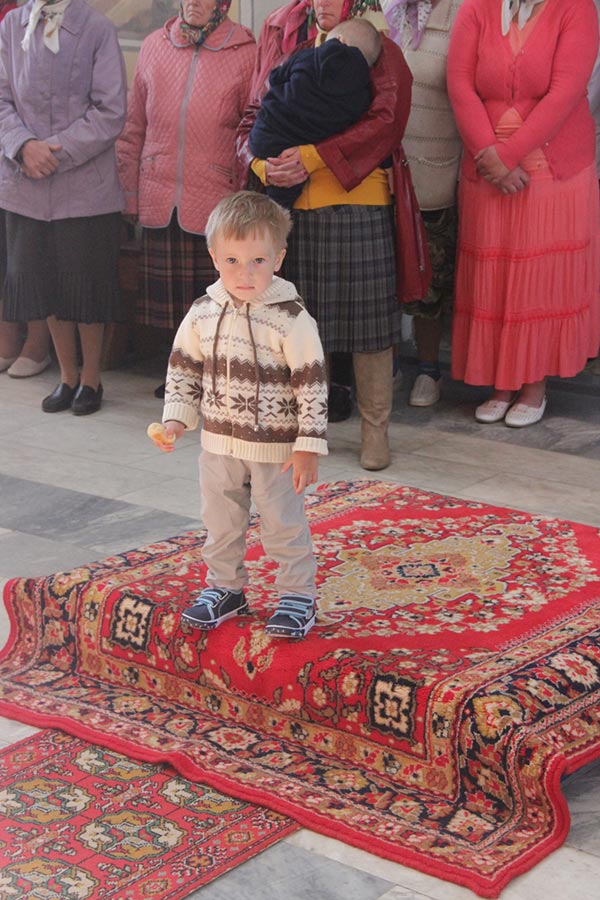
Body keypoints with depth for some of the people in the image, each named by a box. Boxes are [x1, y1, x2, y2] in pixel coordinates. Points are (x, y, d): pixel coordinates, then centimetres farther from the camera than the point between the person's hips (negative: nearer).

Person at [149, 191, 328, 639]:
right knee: (220, 523, 18)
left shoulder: (291, 318, -17)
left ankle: (298, 596, 22)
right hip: (220, 443, 5)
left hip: (276, 448, -5)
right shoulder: (203, 313, -3)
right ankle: (224, 587, 36)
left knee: (284, 525, 6)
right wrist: (176, 420, 0)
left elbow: (312, 385, -15)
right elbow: (183, 369, 10)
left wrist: (308, 447, -17)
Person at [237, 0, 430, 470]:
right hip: (289, 207, 4)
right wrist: (265, 165, -9)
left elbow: (386, 122, -16)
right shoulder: (281, 42, 13)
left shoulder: (380, 51, -1)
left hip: (357, 206, -4)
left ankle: (375, 428, 12)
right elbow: (253, 118, 12)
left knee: (368, 323, 0)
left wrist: (312, 158, -20)